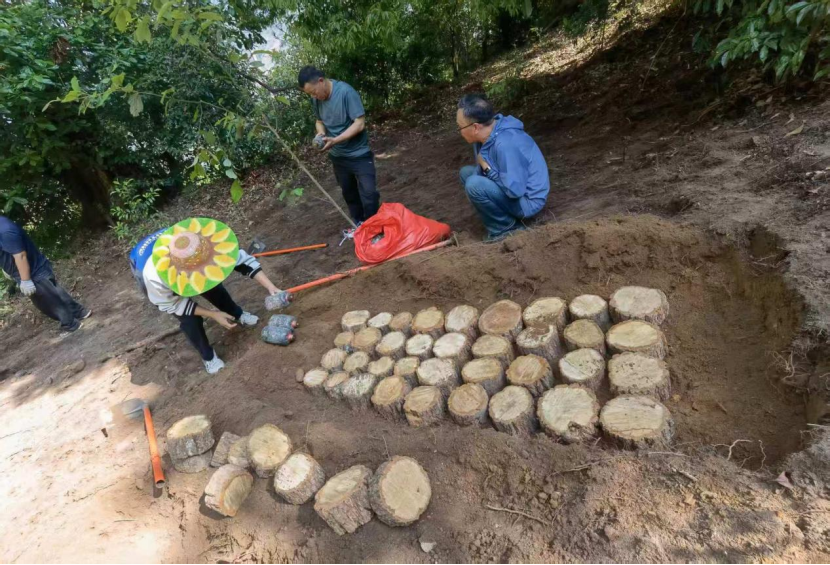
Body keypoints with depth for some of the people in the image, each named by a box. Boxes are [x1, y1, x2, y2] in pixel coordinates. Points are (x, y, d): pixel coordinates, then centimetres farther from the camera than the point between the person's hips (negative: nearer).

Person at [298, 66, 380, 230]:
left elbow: (360, 124, -24)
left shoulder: (346, 92, -22)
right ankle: (359, 225, 35)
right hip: (337, 156, 7)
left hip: (359, 154, -6)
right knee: (349, 193, 18)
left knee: (369, 195, -10)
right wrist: (321, 134, -10)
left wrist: (335, 140, -29)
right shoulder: (316, 99, -3)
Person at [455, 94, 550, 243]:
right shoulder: (486, 135, -3)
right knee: (466, 172, 14)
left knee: (474, 184, -28)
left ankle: (505, 227, -6)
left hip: (527, 200, -9)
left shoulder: (505, 144, -31)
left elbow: (515, 190, -31)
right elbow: (482, 170, 10)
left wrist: (487, 168, -21)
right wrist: (482, 168, -13)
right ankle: (507, 218, 9)